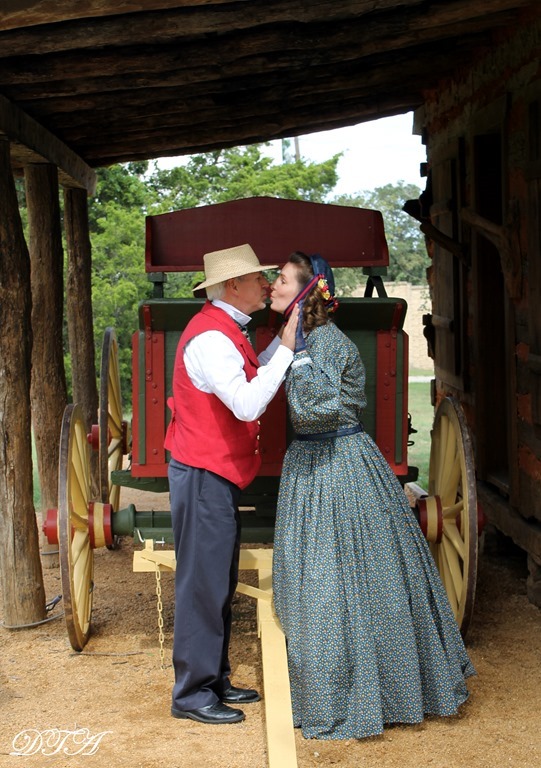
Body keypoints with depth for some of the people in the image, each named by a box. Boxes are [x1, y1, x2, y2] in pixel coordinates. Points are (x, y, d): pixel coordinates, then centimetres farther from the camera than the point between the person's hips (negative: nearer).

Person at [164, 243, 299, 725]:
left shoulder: (224, 330, 12)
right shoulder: (210, 336, -21)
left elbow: (248, 379, 17)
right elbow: (248, 404, -30)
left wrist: (284, 339, 10)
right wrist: (286, 347, -24)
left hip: (218, 474, 11)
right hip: (204, 474, -11)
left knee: (219, 582, 16)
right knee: (203, 583, -3)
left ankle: (215, 680, 27)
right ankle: (192, 694, 7)